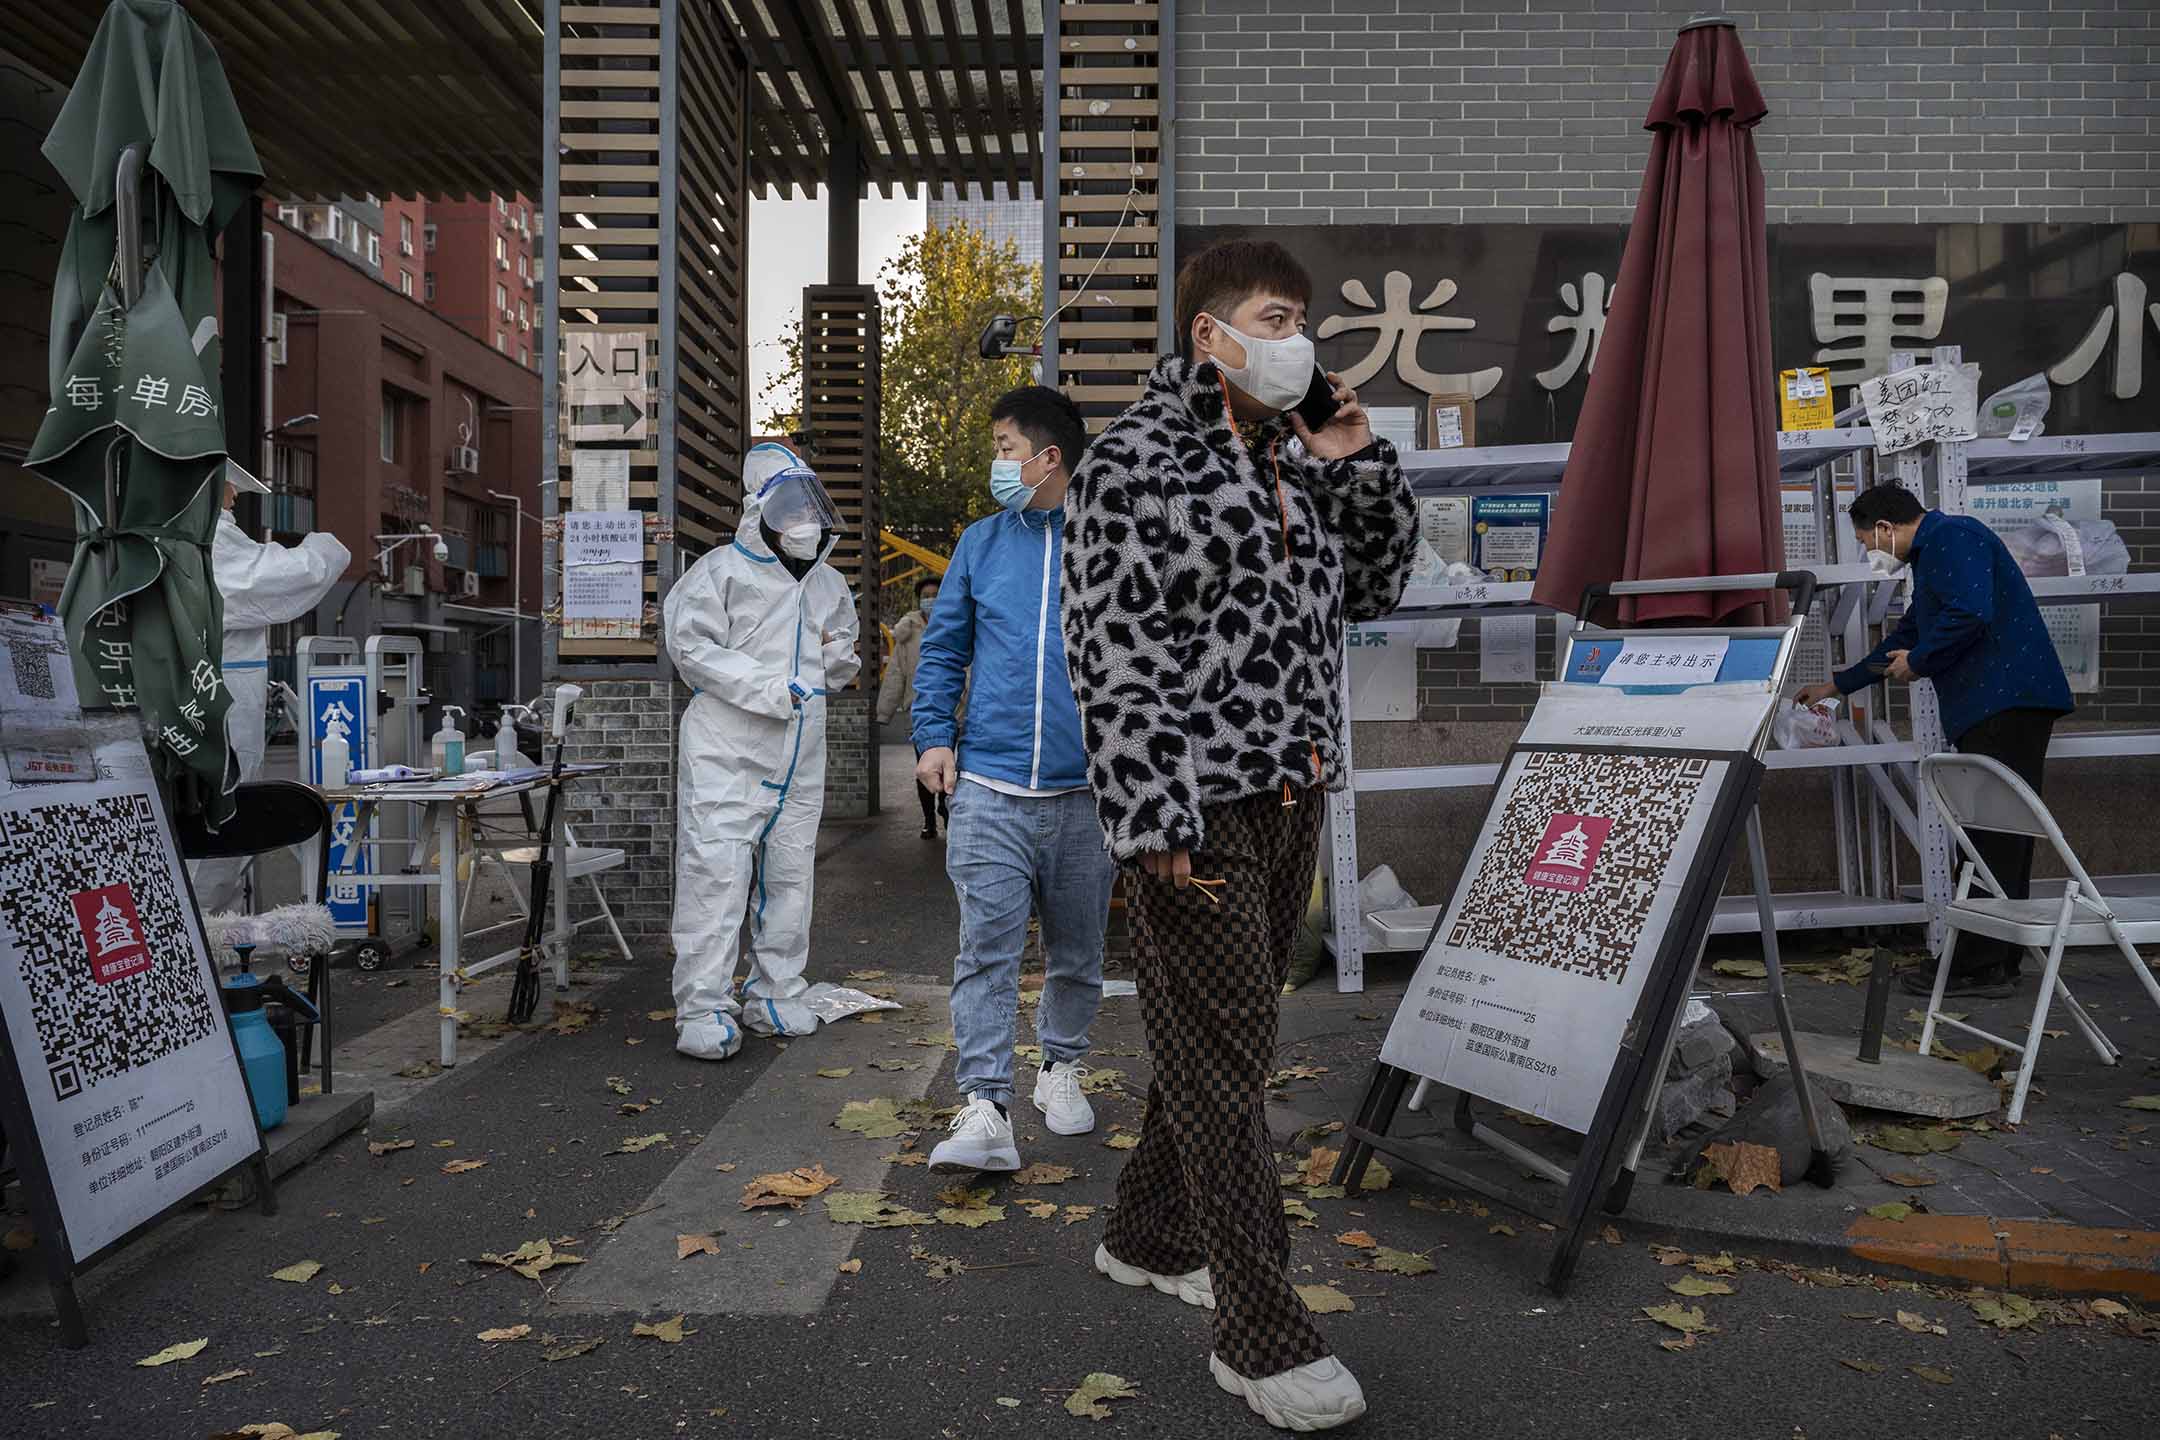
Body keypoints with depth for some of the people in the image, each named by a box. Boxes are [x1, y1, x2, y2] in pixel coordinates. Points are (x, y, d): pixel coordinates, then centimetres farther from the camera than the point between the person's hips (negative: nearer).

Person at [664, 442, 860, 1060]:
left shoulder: (828, 584, 16)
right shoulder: (722, 570, -4)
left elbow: (840, 659, 29)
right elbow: (692, 645, -12)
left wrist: (838, 657, 3)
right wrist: (767, 688, -20)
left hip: (799, 754, 6)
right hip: (726, 752, -6)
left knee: (789, 873, 11)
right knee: (716, 872, -9)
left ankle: (775, 995, 24)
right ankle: (703, 1008, -1)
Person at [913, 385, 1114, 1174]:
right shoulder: (981, 543, 10)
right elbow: (943, 650, 14)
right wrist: (933, 737, 2)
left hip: (1084, 790, 0)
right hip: (988, 788, 1)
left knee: (1077, 951, 13)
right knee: (986, 947, -7)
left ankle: (1061, 1066, 35)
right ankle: (985, 1109, -4)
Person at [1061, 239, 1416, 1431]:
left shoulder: (1291, 456, 13)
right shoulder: (1135, 464, -11)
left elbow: (1374, 584, 20)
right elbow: (1109, 656, -16)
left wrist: (1355, 465, 5)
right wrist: (1155, 822, -20)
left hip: (1290, 795, 8)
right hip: (1198, 806, -8)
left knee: (1228, 1031, 17)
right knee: (1222, 1053, -1)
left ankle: (1148, 1236, 37)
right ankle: (1262, 1336, 12)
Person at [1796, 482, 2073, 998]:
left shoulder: (1952, 536, -7)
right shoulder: (1933, 553, 26)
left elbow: (1970, 615, -23)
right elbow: (1908, 634, 35)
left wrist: (1919, 661, -7)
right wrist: (1838, 684, 38)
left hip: (2006, 702, -11)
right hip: (1996, 704, 11)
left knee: (1991, 839, -9)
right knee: (2005, 838, 11)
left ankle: (1978, 966, -7)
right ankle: (1999, 963, 16)